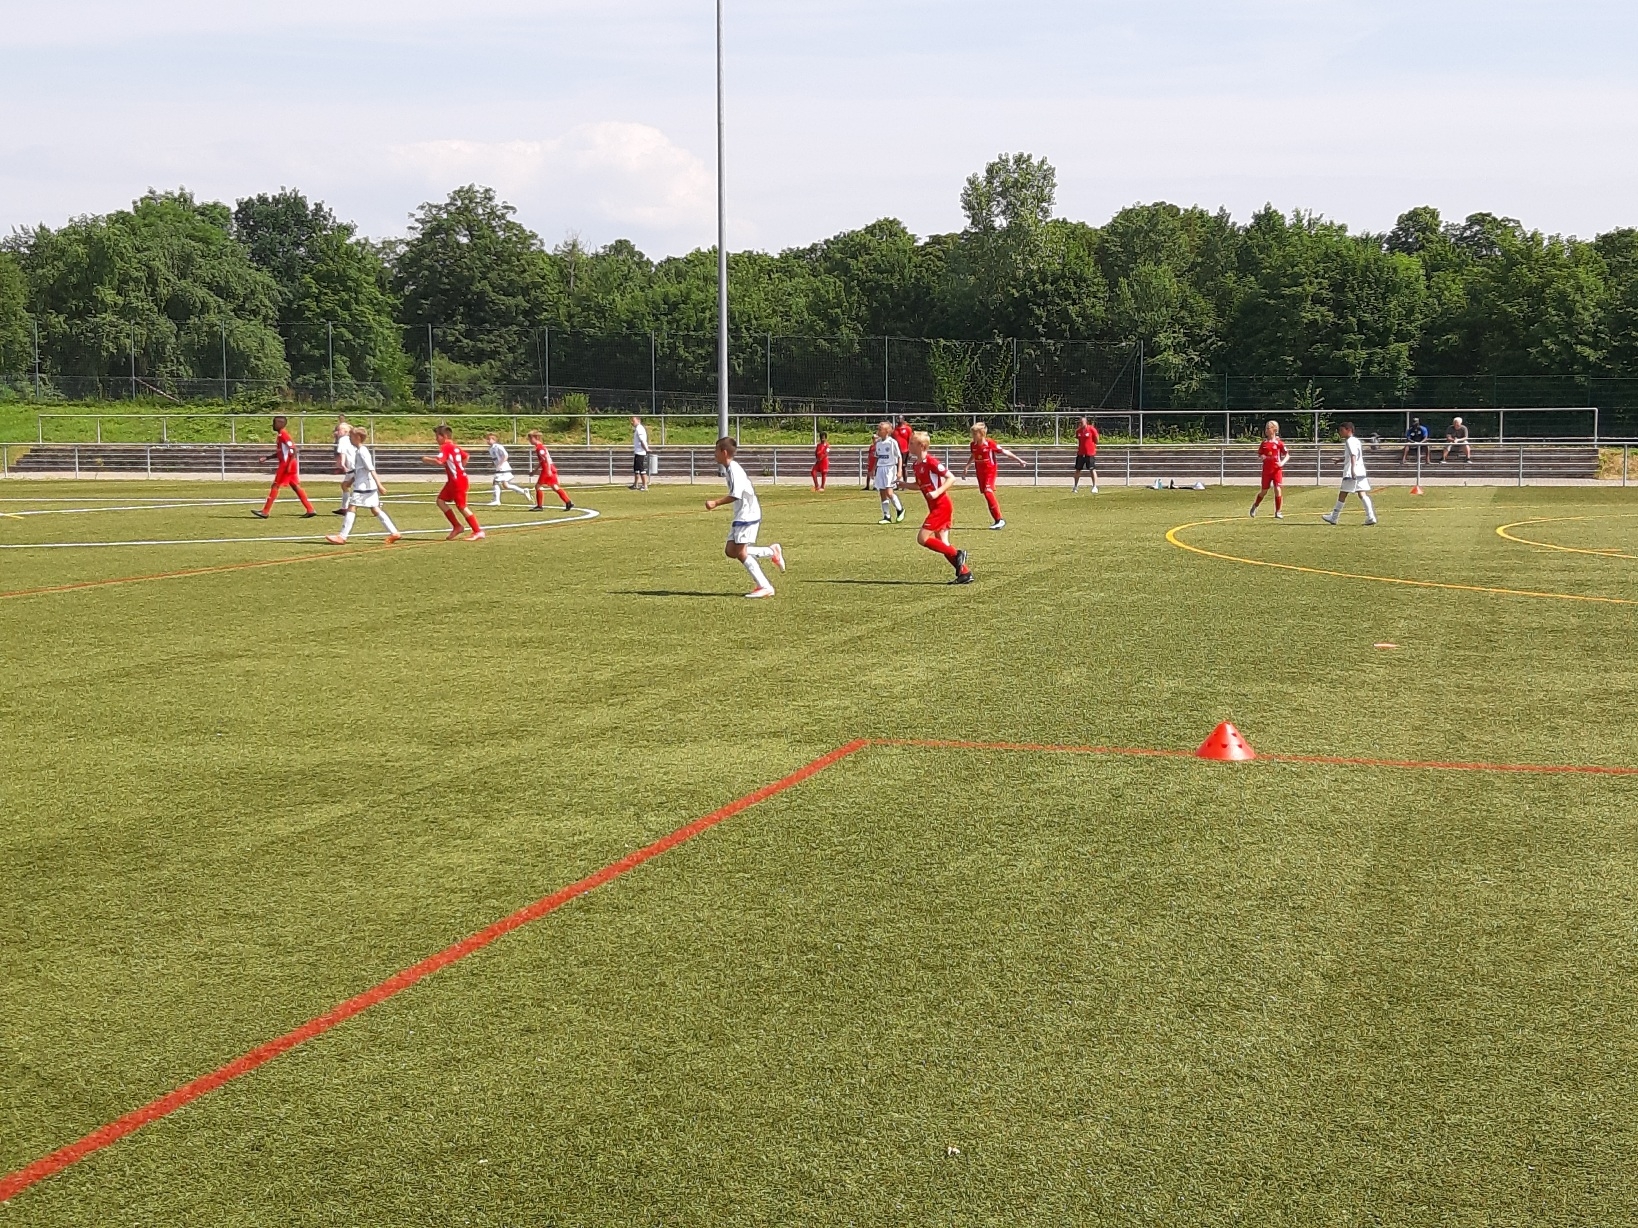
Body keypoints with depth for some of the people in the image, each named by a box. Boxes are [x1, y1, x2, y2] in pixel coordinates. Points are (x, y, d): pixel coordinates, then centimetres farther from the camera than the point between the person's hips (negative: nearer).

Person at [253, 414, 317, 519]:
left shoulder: (283, 434, -14)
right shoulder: (280, 435, 16)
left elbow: (294, 449, -22)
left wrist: (289, 464, -26)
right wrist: (266, 458, 18)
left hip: (287, 464, -10)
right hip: (286, 464, 10)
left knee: (275, 486, -5)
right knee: (296, 487, 9)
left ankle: (265, 511, -1)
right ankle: (310, 510, 8)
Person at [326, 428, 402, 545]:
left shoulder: (362, 451, -13)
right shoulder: (359, 451, 17)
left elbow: (371, 469, -19)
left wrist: (379, 485, -23)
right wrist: (350, 481, 22)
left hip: (363, 486, -10)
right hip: (369, 486, 10)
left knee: (352, 507, -8)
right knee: (375, 509, 10)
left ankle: (342, 536, -8)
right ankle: (394, 532, 8)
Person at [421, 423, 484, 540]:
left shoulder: (445, 447, -15)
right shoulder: (454, 447, 13)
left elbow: (439, 461, -29)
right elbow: (465, 456, 25)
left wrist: (427, 459, -13)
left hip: (458, 481, -10)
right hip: (452, 481, 10)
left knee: (461, 506, -4)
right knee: (441, 500, 12)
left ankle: (478, 531, -3)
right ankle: (456, 526, 12)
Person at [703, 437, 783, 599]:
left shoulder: (734, 469, -17)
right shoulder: (728, 469, 13)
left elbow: (736, 495, -26)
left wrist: (716, 503, -25)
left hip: (748, 515, -10)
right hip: (741, 516, 10)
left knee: (740, 552, -12)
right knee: (730, 551, 5)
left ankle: (765, 587, -10)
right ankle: (772, 551, 10)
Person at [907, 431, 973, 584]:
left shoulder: (931, 462, -16)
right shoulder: (917, 465, 11)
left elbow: (951, 478, -15)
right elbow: (919, 485, 24)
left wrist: (937, 492, -26)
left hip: (941, 505, -9)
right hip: (935, 507, 9)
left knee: (922, 538, -12)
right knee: (942, 544, 7)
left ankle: (957, 554, -5)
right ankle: (965, 573, 9)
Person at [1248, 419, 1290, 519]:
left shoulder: (1279, 442, -5)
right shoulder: (1264, 442, 5)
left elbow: (1287, 455, -2)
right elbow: (1259, 454, 15)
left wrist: (1282, 462, -19)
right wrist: (1262, 457, -8)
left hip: (1277, 469, -3)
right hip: (1266, 469, 3)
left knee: (1278, 489, -10)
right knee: (1264, 490, 11)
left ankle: (1278, 512, -1)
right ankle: (1255, 506, 34)